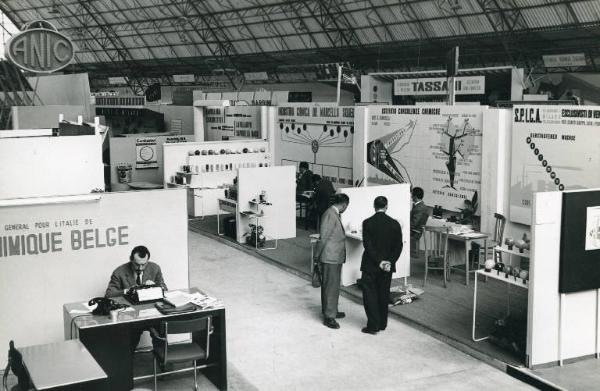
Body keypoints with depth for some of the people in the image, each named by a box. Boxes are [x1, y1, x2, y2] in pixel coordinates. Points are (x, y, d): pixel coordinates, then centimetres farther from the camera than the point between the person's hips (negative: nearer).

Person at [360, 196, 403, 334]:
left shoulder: (367, 223, -10)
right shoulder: (394, 224, -2)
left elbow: (367, 245, -15)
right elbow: (398, 246, -5)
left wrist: (379, 262, -12)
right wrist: (390, 262, -6)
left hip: (370, 266, -3)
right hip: (387, 266, 3)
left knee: (370, 295, 4)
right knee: (384, 295, 14)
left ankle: (373, 326, 2)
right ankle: (382, 324, 22)